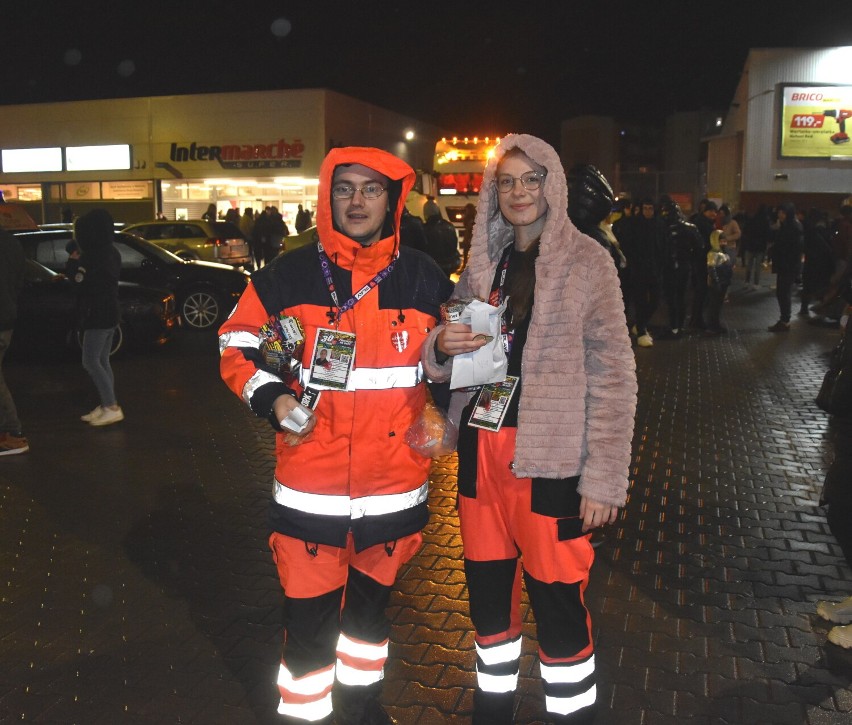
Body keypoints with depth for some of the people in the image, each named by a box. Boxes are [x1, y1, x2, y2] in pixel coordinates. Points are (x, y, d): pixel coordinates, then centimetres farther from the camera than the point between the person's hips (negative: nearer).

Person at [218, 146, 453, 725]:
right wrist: (271, 397, -12)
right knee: (310, 615, 5)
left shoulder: (424, 278, 1)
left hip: (395, 482, 3)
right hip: (311, 485, -2)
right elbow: (237, 345, 5)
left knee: (372, 600, 22)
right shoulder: (289, 276, -4)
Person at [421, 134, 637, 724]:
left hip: (551, 458, -5)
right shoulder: (483, 263, 10)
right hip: (482, 452, 5)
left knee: (558, 603, 2)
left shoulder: (586, 260, -5)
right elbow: (444, 364, 15)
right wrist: (443, 346, -9)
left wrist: (605, 478, -12)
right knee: (487, 592, 15)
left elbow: (613, 376, -7)